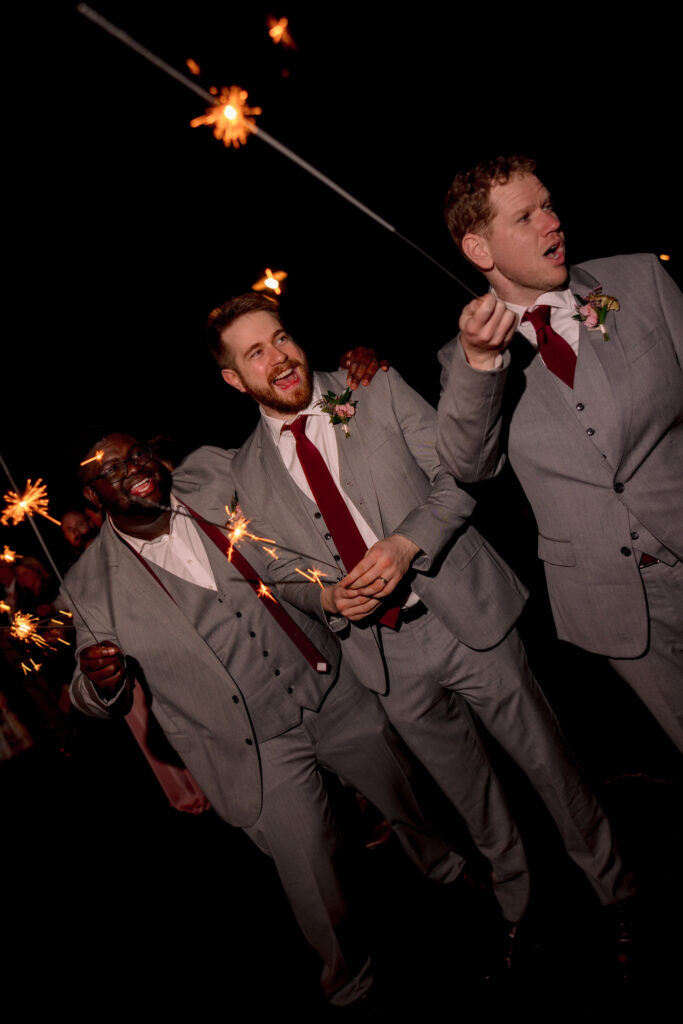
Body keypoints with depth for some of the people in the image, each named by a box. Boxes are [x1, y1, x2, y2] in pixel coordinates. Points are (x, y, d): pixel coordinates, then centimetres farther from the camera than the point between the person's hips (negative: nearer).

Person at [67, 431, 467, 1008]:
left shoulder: (215, 476, -6)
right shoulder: (93, 587, -10)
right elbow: (97, 700, 2)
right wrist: (102, 681, -21)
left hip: (331, 688, 3)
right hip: (259, 749, -3)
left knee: (410, 792, 21)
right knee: (313, 877, 7)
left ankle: (447, 868, 57)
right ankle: (345, 961, 43)